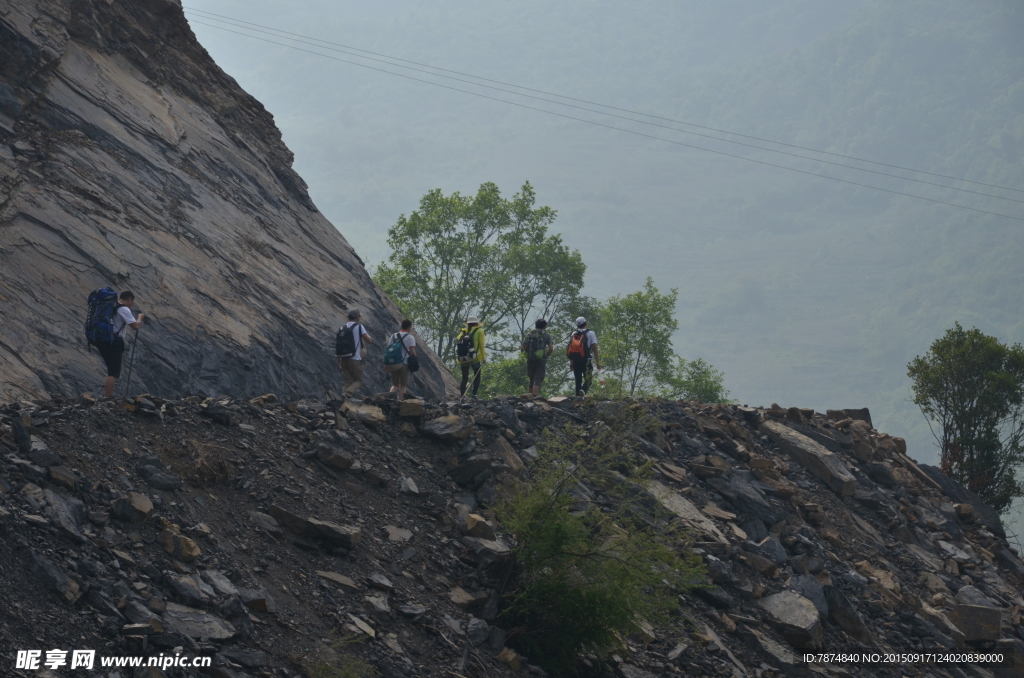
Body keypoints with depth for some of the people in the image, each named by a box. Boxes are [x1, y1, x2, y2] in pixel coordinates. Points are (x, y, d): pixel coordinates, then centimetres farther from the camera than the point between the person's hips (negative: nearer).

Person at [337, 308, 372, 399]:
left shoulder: (342, 328, 11)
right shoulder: (359, 327, -5)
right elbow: (369, 341, -7)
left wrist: (339, 361, 16)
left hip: (343, 359, 5)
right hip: (355, 359, -5)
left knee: (348, 381, 11)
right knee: (358, 380, 5)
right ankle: (347, 393, -21)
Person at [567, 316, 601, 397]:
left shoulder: (574, 334, 11)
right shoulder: (590, 333, -1)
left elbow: (569, 349, 12)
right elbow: (595, 348, -6)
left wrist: (571, 362, 20)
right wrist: (598, 362, -3)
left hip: (575, 362, 4)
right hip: (585, 361, -4)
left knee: (578, 380, 12)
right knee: (588, 379, 1)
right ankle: (583, 390, -28)